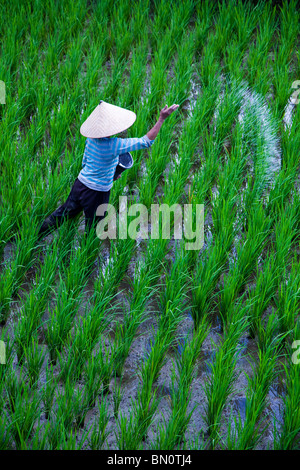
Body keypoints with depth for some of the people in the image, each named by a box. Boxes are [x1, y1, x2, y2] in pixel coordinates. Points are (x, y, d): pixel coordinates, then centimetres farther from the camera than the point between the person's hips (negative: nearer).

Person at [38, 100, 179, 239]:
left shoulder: (91, 139, -5)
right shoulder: (114, 145, -27)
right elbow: (146, 141, -25)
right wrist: (162, 119, -23)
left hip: (80, 183, 7)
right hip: (96, 192, -7)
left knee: (63, 213, 25)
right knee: (93, 229, 16)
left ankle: (37, 235, 37)